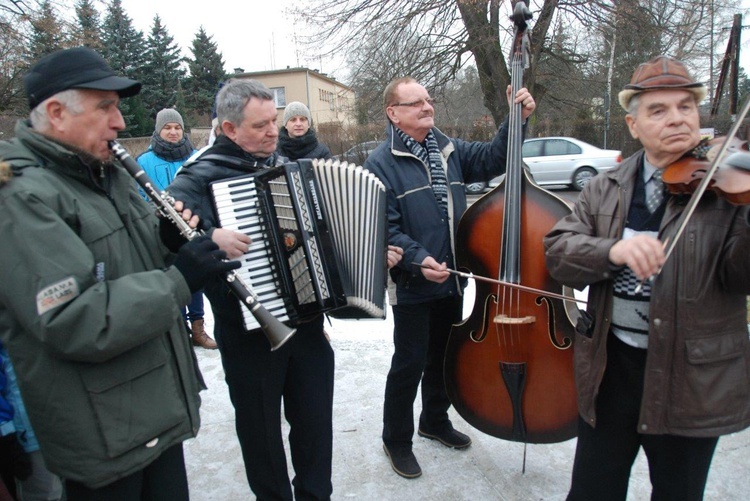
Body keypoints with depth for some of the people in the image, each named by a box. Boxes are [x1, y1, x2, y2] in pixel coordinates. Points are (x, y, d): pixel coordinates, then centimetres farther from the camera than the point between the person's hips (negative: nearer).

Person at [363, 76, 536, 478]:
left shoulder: (449, 150, 8)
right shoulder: (382, 163, -10)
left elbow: (491, 158, 1)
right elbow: (385, 228, -17)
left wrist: (516, 121, -11)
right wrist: (418, 259, -29)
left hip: (451, 279, 7)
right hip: (411, 285, -6)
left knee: (443, 356, 21)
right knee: (410, 363, 4)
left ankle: (435, 420, 43)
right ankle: (396, 440, 25)